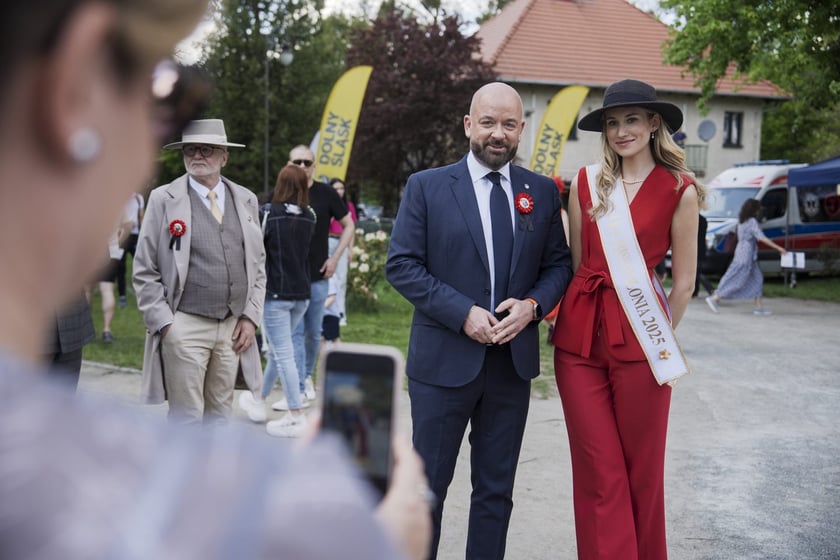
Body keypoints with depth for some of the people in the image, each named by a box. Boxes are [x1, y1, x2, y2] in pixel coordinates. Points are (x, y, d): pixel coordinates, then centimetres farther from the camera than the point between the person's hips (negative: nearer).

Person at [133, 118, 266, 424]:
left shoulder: (246, 200, 10)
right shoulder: (164, 199, -2)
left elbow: (258, 265, 14)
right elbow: (144, 272, -1)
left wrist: (250, 317, 4)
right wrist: (164, 323, -8)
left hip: (233, 327, 4)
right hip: (184, 327, -4)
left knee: (220, 414, 13)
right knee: (186, 417, -1)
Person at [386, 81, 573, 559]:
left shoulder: (543, 192, 6)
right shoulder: (427, 187, -2)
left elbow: (559, 264, 10)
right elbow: (401, 265, -6)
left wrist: (532, 304, -11)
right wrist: (463, 313, -17)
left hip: (514, 360, 3)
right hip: (444, 358, -3)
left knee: (496, 489, 13)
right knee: (427, 484, 7)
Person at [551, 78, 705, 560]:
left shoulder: (679, 191, -3)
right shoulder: (587, 183, 7)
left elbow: (684, 284, 2)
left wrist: (661, 339, 6)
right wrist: (577, 319, 7)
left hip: (639, 339, -2)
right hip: (581, 338, 3)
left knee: (641, 470, 9)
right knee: (598, 471, 6)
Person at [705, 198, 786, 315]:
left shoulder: (742, 221, 11)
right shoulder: (752, 222, -16)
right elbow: (762, 238, -21)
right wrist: (778, 247, -19)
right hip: (746, 255, -10)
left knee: (757, 279, 10)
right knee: (737, 281, -5)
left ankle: (759, 307, 10)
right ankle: (714, 298, -3)